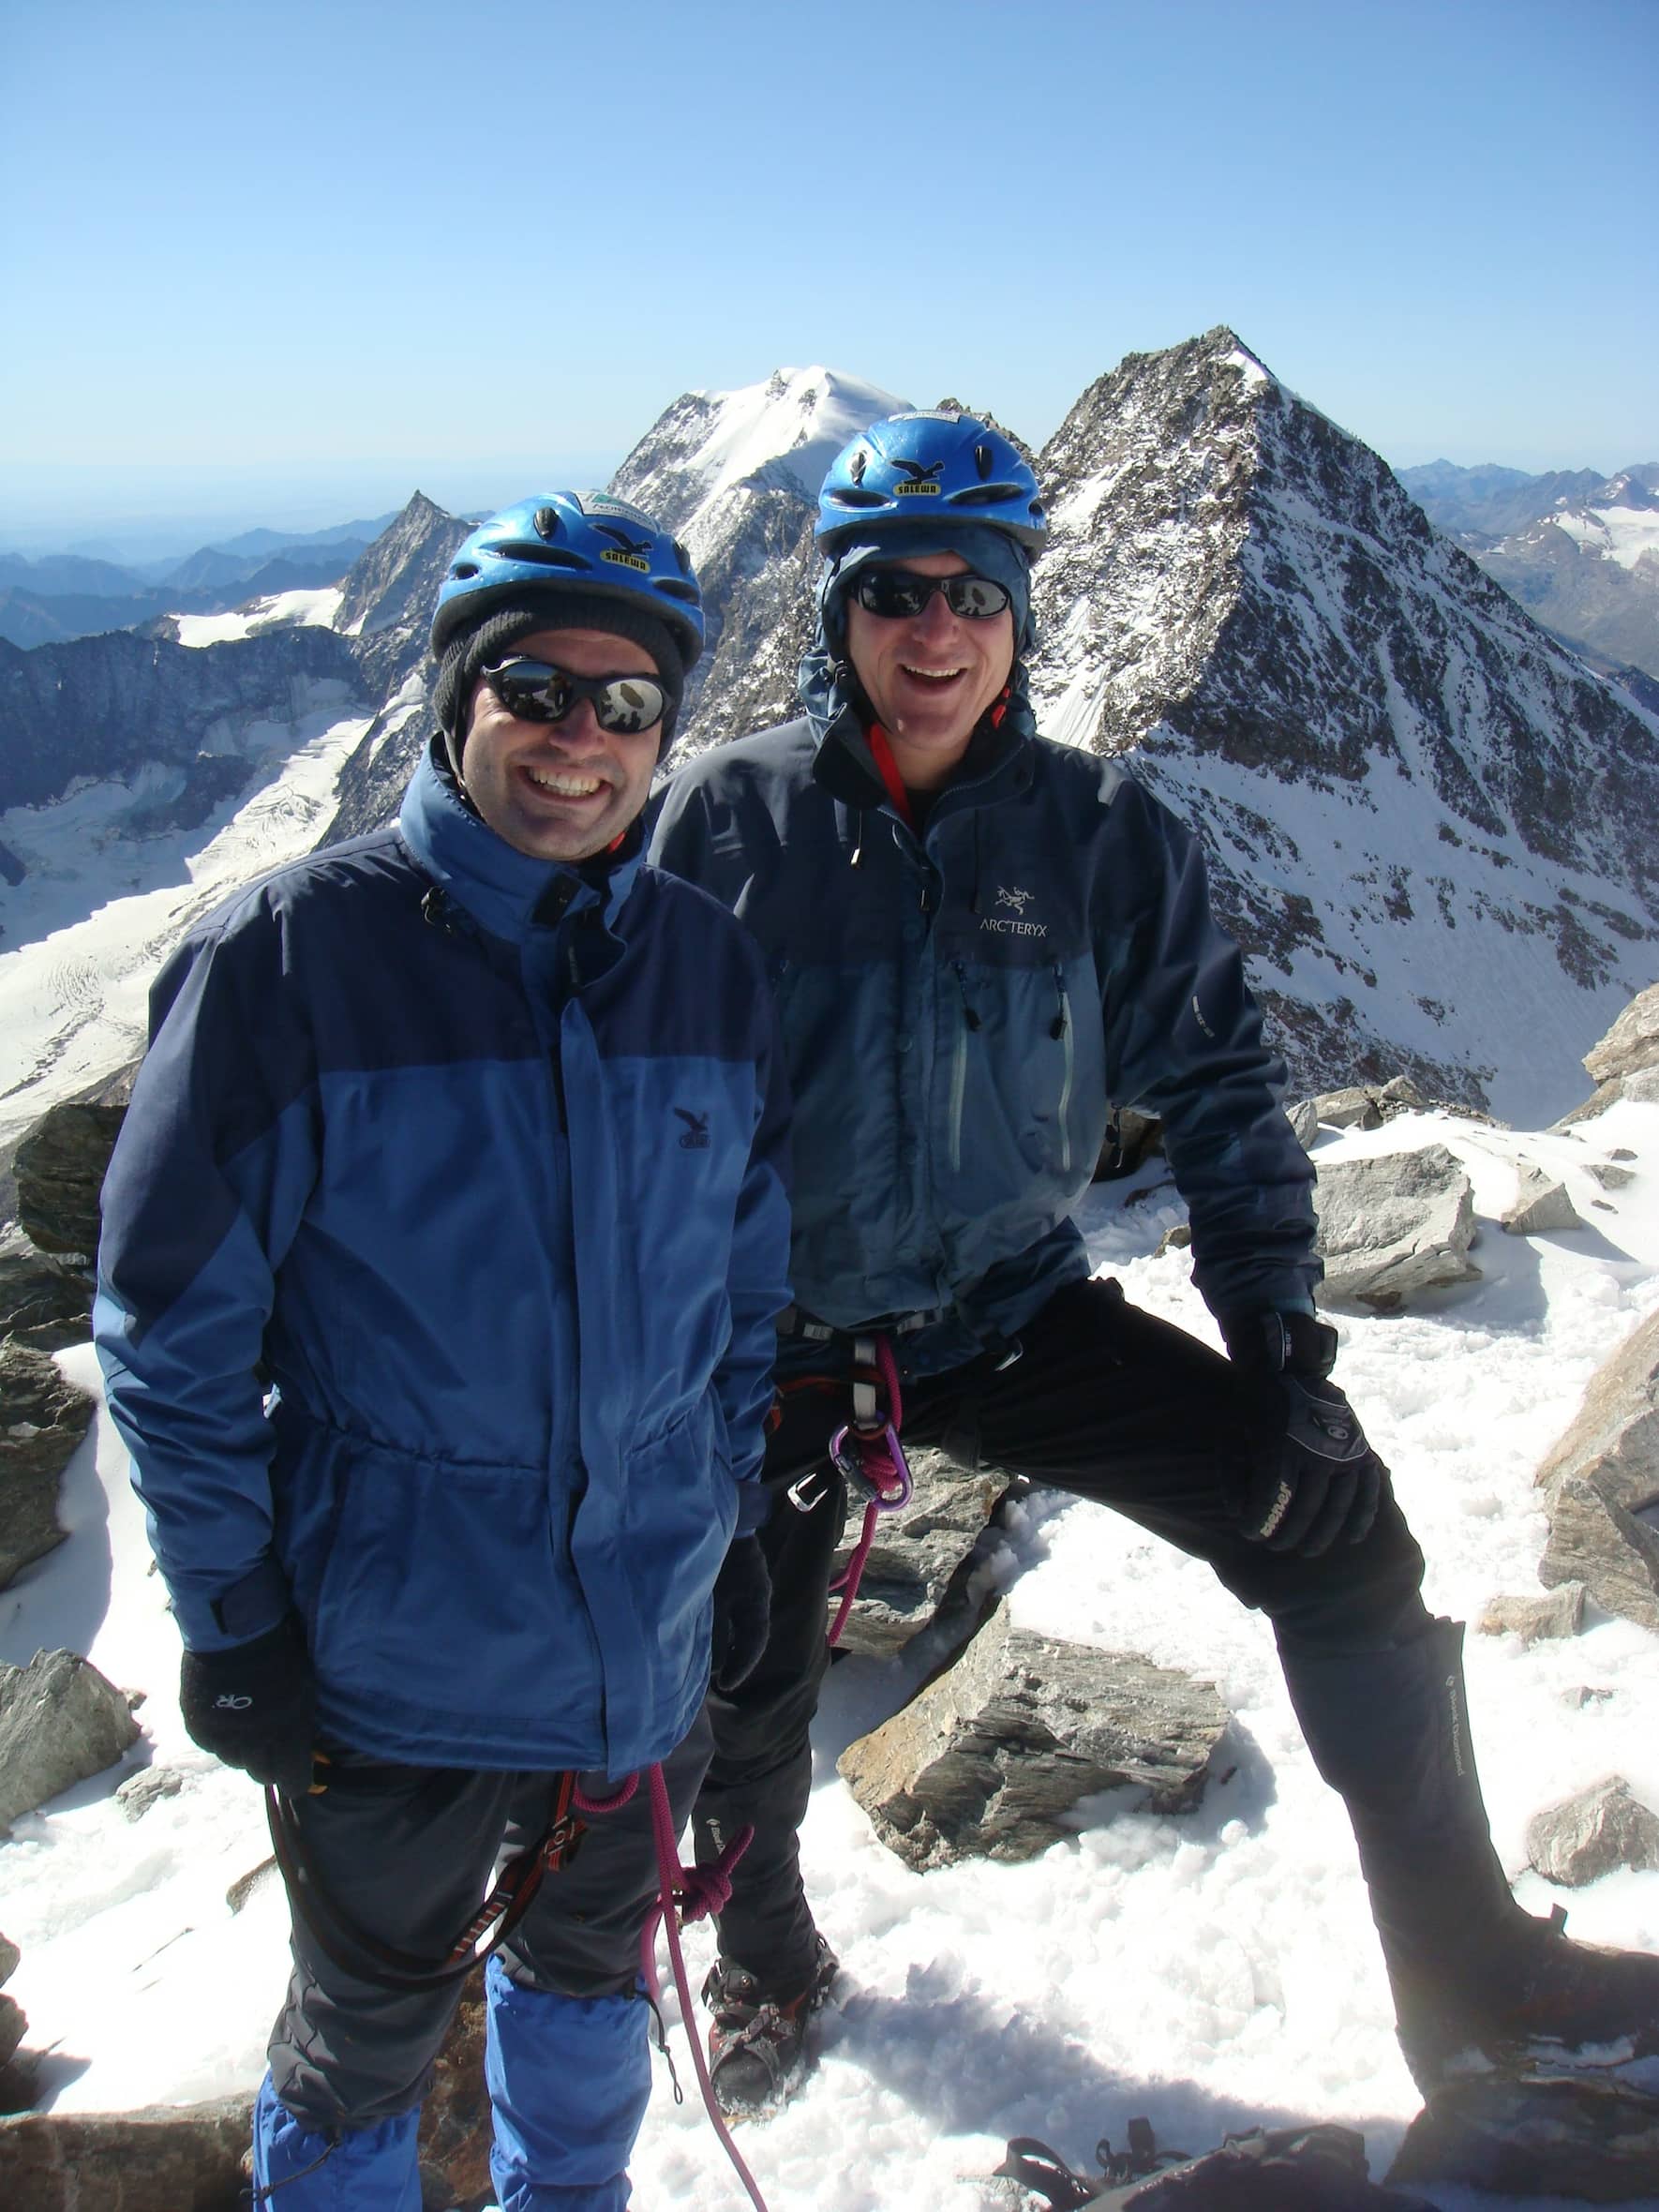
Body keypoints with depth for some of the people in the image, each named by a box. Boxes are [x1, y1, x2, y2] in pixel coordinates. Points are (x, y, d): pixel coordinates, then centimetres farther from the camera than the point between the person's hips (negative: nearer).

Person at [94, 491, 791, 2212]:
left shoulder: (708, 966, -2)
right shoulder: (289, 953, -16)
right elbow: (173, 1320, -11)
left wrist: (738, 1521, 11)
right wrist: (231, 1619, -10)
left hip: (653, 1637, 5)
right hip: (388, 1651, -4)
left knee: (589, 1965, 28)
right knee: (370, 2029, 18)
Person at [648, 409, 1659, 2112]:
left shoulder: (1101, 834, -6)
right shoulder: (724, 820, -10)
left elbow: (1215, 1085, 0)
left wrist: (1278, 1331, -8)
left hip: (1013, 1314, 1)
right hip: (773, 1341, 0)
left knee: (1330, 1513, -11)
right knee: (746, 1695, 11)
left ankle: (1471, 1975, 6)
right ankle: (766, 1954, 46)